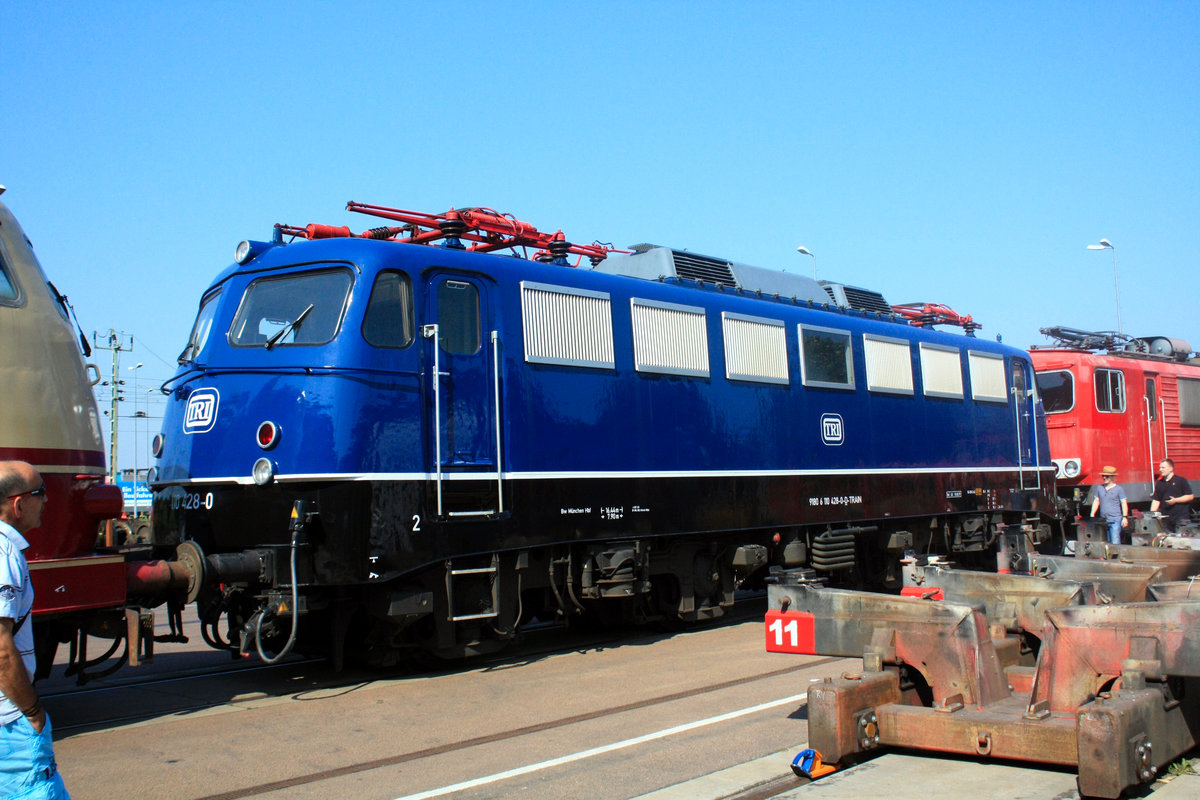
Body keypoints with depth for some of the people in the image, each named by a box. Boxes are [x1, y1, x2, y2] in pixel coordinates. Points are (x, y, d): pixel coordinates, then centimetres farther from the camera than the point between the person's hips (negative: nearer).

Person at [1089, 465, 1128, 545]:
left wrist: (1125, 517, -10)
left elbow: (1124, 503, -1)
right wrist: (1092, 515, 12)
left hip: (1115, 520, -5)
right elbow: (1096, 501, 20)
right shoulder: (1099, 488, 14)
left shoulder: (1118, 489, 1)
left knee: (1115, 543, -10)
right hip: (1103, 521, 5)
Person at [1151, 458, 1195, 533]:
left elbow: (1190, 496, -3)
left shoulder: (1181, 480, 0)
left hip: (1181, 516, -4)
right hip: (1166, 518, 4)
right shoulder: (1159, 483, 13)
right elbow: (1156, 500, 12)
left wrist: (1175, 500, -13)